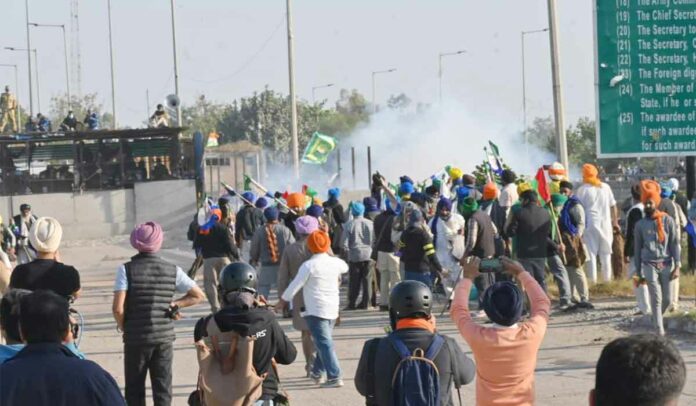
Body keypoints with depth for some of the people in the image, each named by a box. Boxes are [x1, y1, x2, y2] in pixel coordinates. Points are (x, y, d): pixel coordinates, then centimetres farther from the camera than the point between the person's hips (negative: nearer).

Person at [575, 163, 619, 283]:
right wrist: (615, 222, 18)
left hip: (590, 223, -3)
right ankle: (607, 277, 13)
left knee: (591, 251, 1)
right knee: (606, 252, 11)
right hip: (605, 223, 3)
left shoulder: (582, 189, -6)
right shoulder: (606, 187, 6)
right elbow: (613, 205, 10)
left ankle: (592, 278, -2)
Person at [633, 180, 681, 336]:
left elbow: (675, 244, 2)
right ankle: (660, 332, -12)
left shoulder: (668, 221, 2)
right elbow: (637, 248, 9)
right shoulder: (640, 224, 4)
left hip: (666, 264, 1)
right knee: (656, 298, -11)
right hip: (649, 265, -1)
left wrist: (677, 266, -5)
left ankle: (656, 321, 30)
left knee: (667, 299, 3)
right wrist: (639, 272, 8)